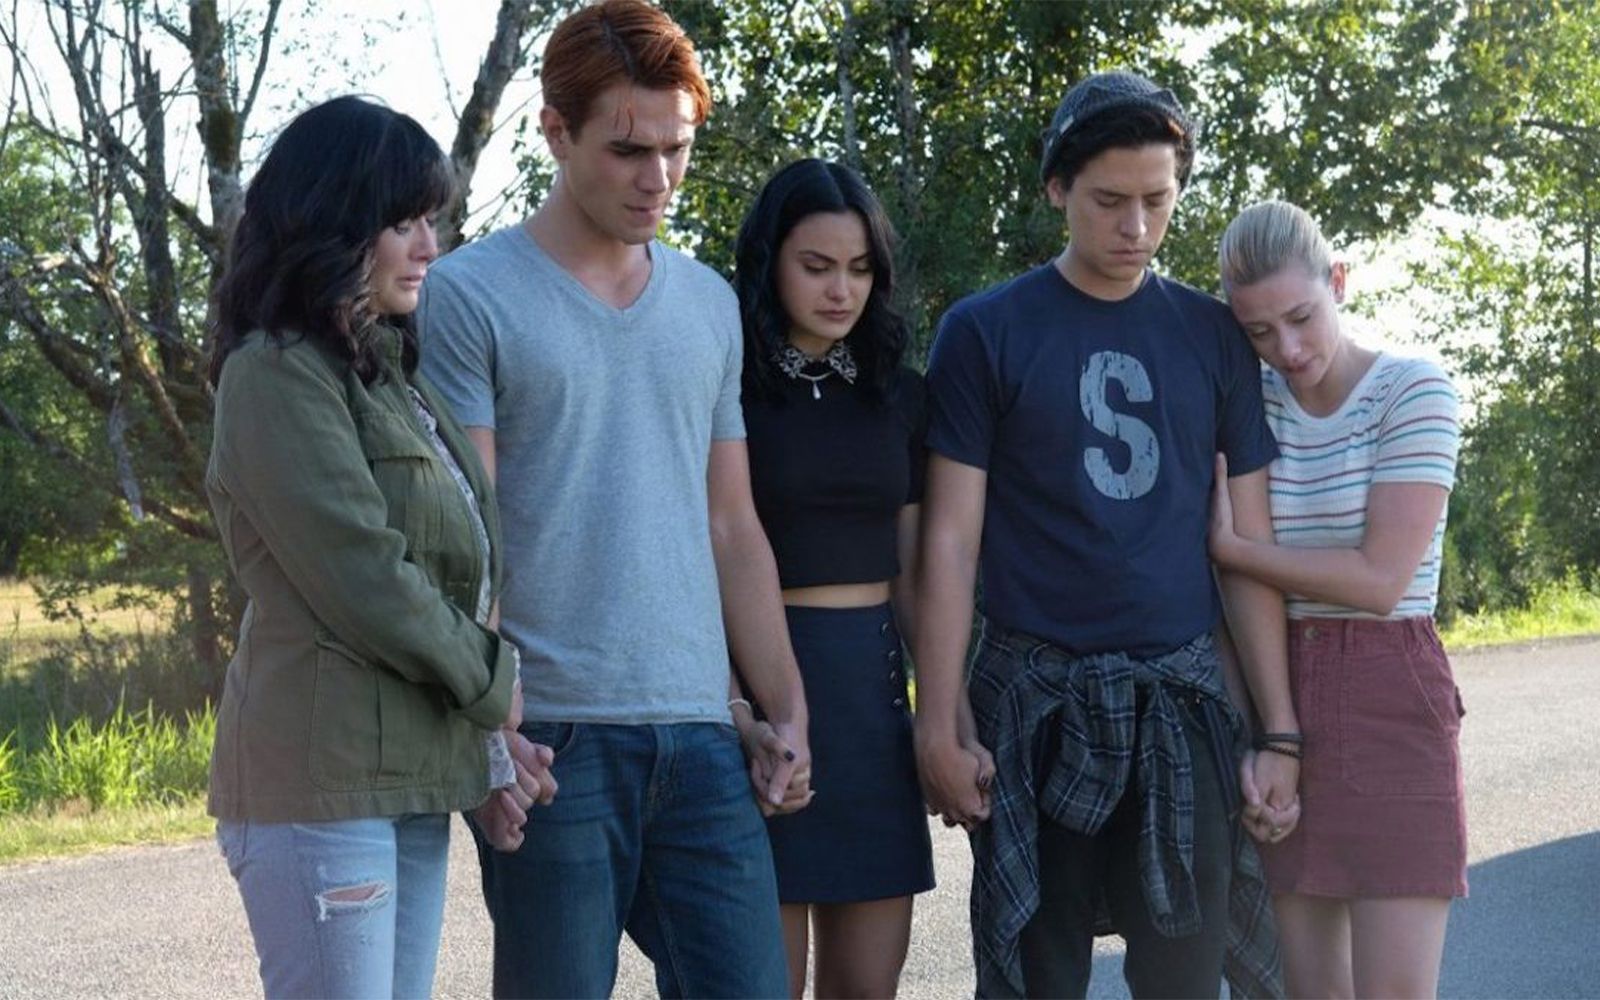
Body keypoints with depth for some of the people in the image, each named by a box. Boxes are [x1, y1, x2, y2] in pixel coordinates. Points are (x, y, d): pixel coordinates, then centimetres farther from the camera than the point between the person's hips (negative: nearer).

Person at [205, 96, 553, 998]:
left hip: (413, 782, 9)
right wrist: (492, 685, -5)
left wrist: (490, 734, 5)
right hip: (325, 780, -9)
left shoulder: (390, 373, 18)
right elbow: (361, 581, -16)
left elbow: (459, 574, 17)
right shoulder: (277, 375, -10)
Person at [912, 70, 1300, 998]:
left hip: (1183, 696, 2)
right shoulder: (986, 332, -1)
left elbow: (1249, 546, 7)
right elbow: (952, 539, -2)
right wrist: (939, 723, -7)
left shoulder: (1214, 336, 7)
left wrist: (1281, 728, 3)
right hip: (1034, 699, -2)